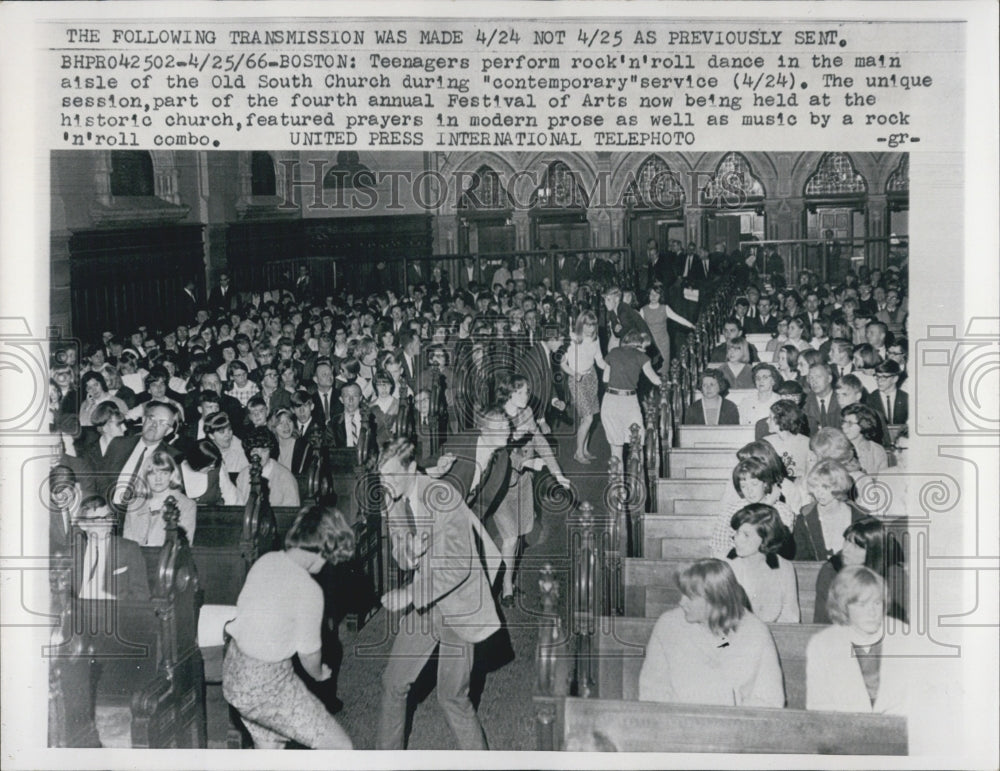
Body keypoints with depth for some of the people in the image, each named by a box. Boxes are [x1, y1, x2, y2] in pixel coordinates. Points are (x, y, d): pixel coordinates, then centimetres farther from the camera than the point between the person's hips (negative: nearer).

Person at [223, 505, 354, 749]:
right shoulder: (308, 590, -23)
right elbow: (309, 653, -12)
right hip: (266, 685, -9)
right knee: (340, 747, 0)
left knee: (268, 747, 28)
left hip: (233, 669, 9)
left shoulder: (266, 560, -1)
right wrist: (319, 674, 12)